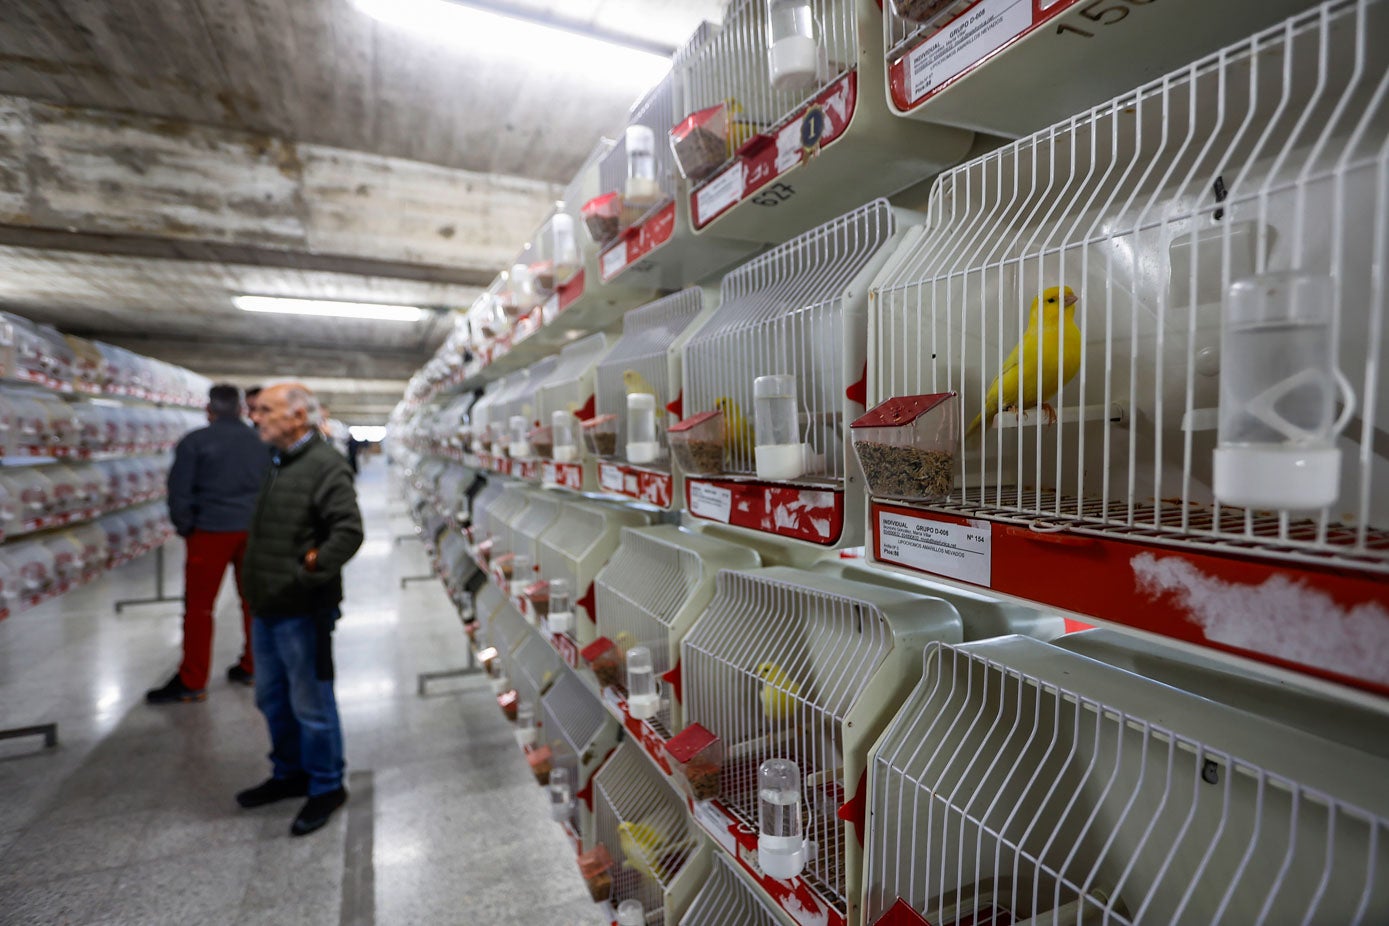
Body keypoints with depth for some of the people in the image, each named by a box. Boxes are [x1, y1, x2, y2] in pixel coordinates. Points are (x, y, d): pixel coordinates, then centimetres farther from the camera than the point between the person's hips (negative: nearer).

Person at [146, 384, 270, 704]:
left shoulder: (195, 441, -6)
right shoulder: (258, 442, 6)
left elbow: (179, 491, -6)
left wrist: (184, 527, 6)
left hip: (212, 531, -4)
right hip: (253, 530, 4)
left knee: (198, 606, 4)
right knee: (253, 599, 13)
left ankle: (192, 681, 10)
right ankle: (251, 666, 23)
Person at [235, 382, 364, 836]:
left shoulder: (325, 466, -18)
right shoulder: (279, 464, 13)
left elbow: (349, 530, -28)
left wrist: (310, 574, -26)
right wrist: (259, 591, 14)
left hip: (302, 611, -10)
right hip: (267, 608, 10)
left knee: (311, 704, 4)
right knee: (272, 698, 22)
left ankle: (326, 786, 23)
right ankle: (289, 773, 41)